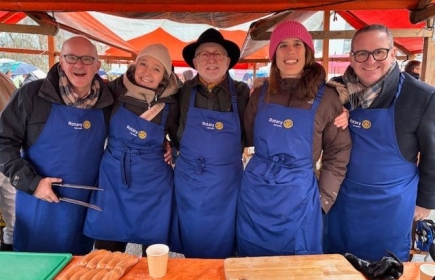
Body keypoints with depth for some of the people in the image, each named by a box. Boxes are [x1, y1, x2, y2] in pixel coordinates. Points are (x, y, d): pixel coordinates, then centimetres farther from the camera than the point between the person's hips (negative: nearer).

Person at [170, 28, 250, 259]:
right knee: (191, 250, 18)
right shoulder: (183, 92, -1)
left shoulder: (241, 92, -3)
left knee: (221, 250, 16)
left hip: (226, 183, -1)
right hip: (189, 181, 1)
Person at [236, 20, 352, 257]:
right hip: (254, 193, 3)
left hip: (297, 195, -2)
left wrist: (323, 199, -3)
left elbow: (338, 153, -2)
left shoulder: (326, 97, -6)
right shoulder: (261, 94, 2)